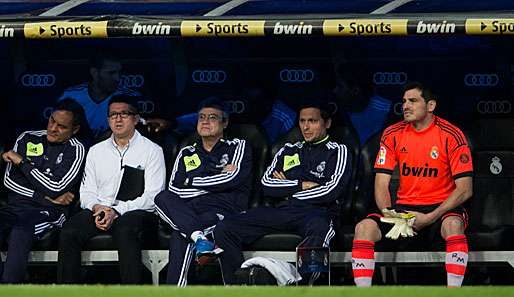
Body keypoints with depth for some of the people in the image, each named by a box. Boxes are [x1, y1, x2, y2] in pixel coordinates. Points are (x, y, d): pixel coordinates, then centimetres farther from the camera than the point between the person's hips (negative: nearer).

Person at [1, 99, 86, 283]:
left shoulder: (76, 151, 3)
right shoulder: (28, 139, 16)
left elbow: (55, 188, -7)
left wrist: (21, 162, 0)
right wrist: (45, 196, -3)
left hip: (48, 212, -3)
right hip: (15, 206, 4)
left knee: (20, 231, -37)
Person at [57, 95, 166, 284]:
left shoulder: (151, 151, 6)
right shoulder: (96, 151, 20)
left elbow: (152, 197, -4)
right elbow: (87, 191, 16)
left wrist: (117, 211, -16)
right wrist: (97, 208, -9)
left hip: (137, 212, -4)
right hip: (100, 210, 4)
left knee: (125, 230, -39)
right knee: (69, 232, -26)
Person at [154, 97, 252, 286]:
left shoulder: (238, 147, 16)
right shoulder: (187, 154, 25)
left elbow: (233, 178, -5)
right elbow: (174, 188, 6)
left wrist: (191, 181, 3)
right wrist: (216, 174, 0)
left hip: (224, 211, -4)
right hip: (190, 212, 4)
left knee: (179, 236, -35)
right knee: (162, 199, -31)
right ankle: (199, 237, -47)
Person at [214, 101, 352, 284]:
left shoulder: (337, 151, 13)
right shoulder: (288, 151, 27)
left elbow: (331, 190, -3)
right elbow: (266, 184, 15)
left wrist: (287, 189, 4)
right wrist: (302, 185, 1)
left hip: (317, 212, -5)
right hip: (283, 211, 5)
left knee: (319, 231, -45)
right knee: (224, 229, -17)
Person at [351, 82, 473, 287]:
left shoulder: (451, 135, -8)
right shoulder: (393, 134, 3)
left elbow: (465, 189, -10)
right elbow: (381, 184, 3)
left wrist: (430, 218, -19)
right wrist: (389, 215, -17)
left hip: (440, 209, -3)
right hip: (404, 207, 4)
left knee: (453, 224, -37)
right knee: (364, 227, -21)